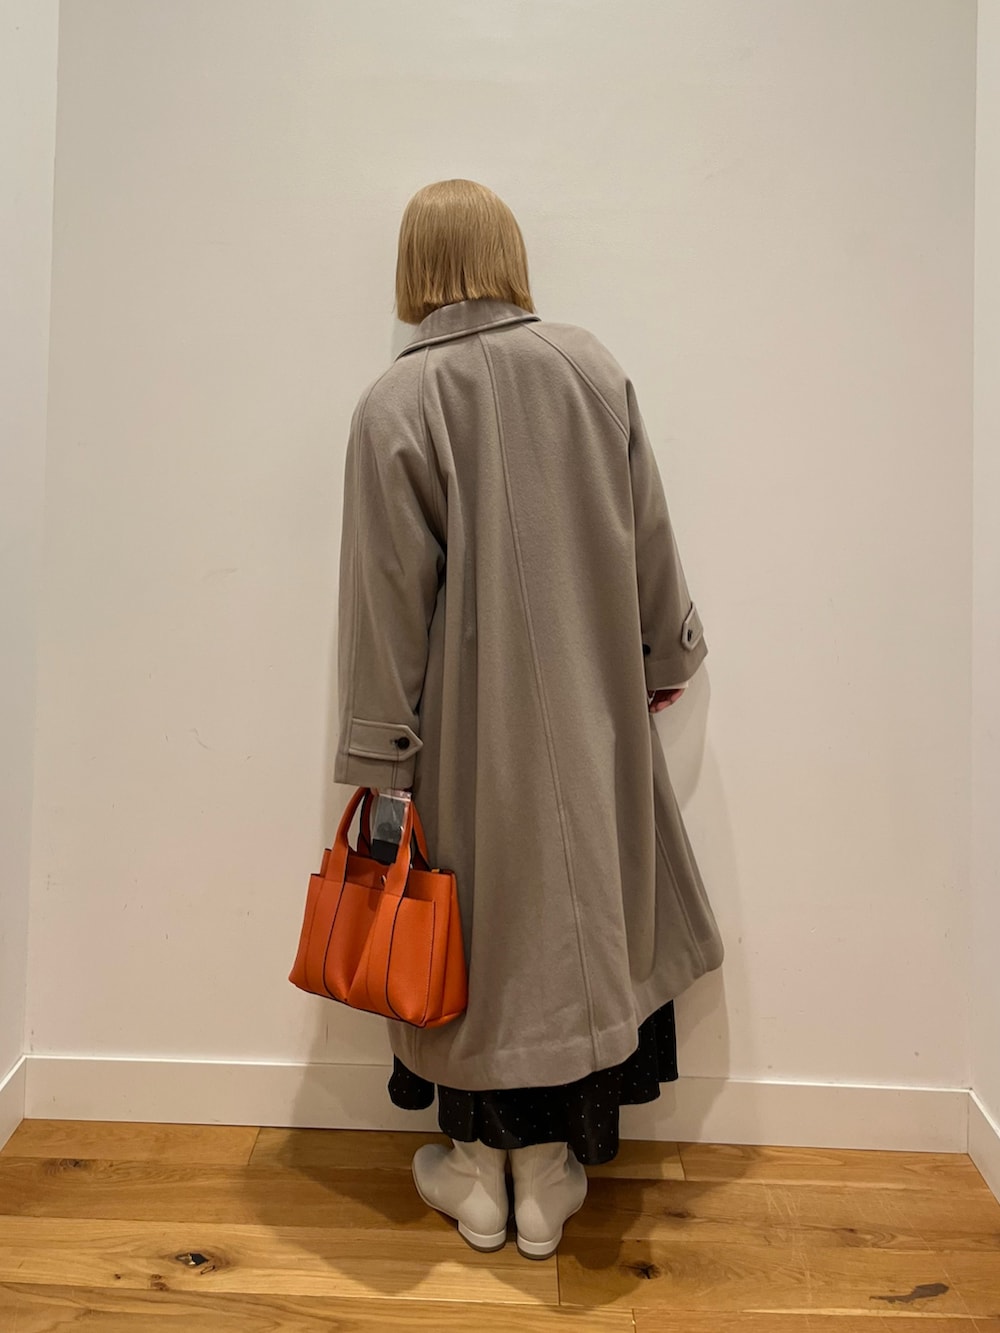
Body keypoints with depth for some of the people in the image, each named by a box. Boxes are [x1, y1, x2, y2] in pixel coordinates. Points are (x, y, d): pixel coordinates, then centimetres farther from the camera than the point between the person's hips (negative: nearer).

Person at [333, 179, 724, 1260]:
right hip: (584, 709, 3)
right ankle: (548, 1177, 30)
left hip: (463, 722, -2)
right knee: (568, 908, 14)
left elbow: (389, 599, -11)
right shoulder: (593, 368, -1)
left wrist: (376, 758, -5)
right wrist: (666, 655, 18)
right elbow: (645, 535, 5)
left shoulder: (395, 402, -9)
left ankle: (478, 1171, 32)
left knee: (468, 919, 14)